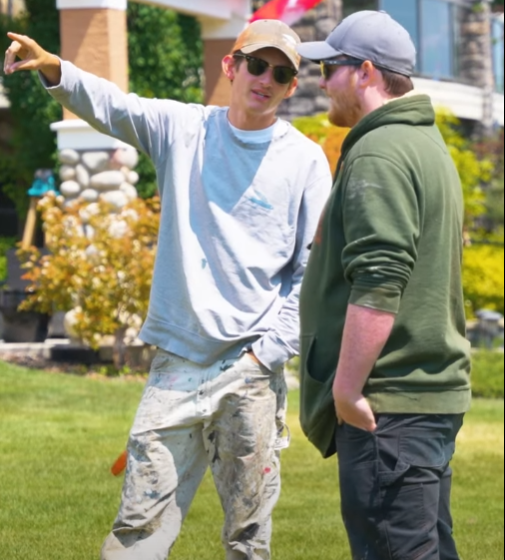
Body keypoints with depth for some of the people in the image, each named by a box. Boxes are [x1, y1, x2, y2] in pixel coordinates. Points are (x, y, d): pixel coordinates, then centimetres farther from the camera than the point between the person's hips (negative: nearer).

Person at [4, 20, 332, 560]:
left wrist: (268, 352, -7)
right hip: (176, 363, 1)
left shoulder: (306, 161, 1)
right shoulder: (182, 129, 5)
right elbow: (110, 106, -10)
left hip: (252, 370, -1)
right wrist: (54, 70, -30)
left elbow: (312, 272, 1)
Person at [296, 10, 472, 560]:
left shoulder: (379, 155, -15)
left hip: (386, 405, -11)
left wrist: (347, 387, -20)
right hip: (436, 392, 11)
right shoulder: (428, 143, 19)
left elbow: (377, 285, -23)